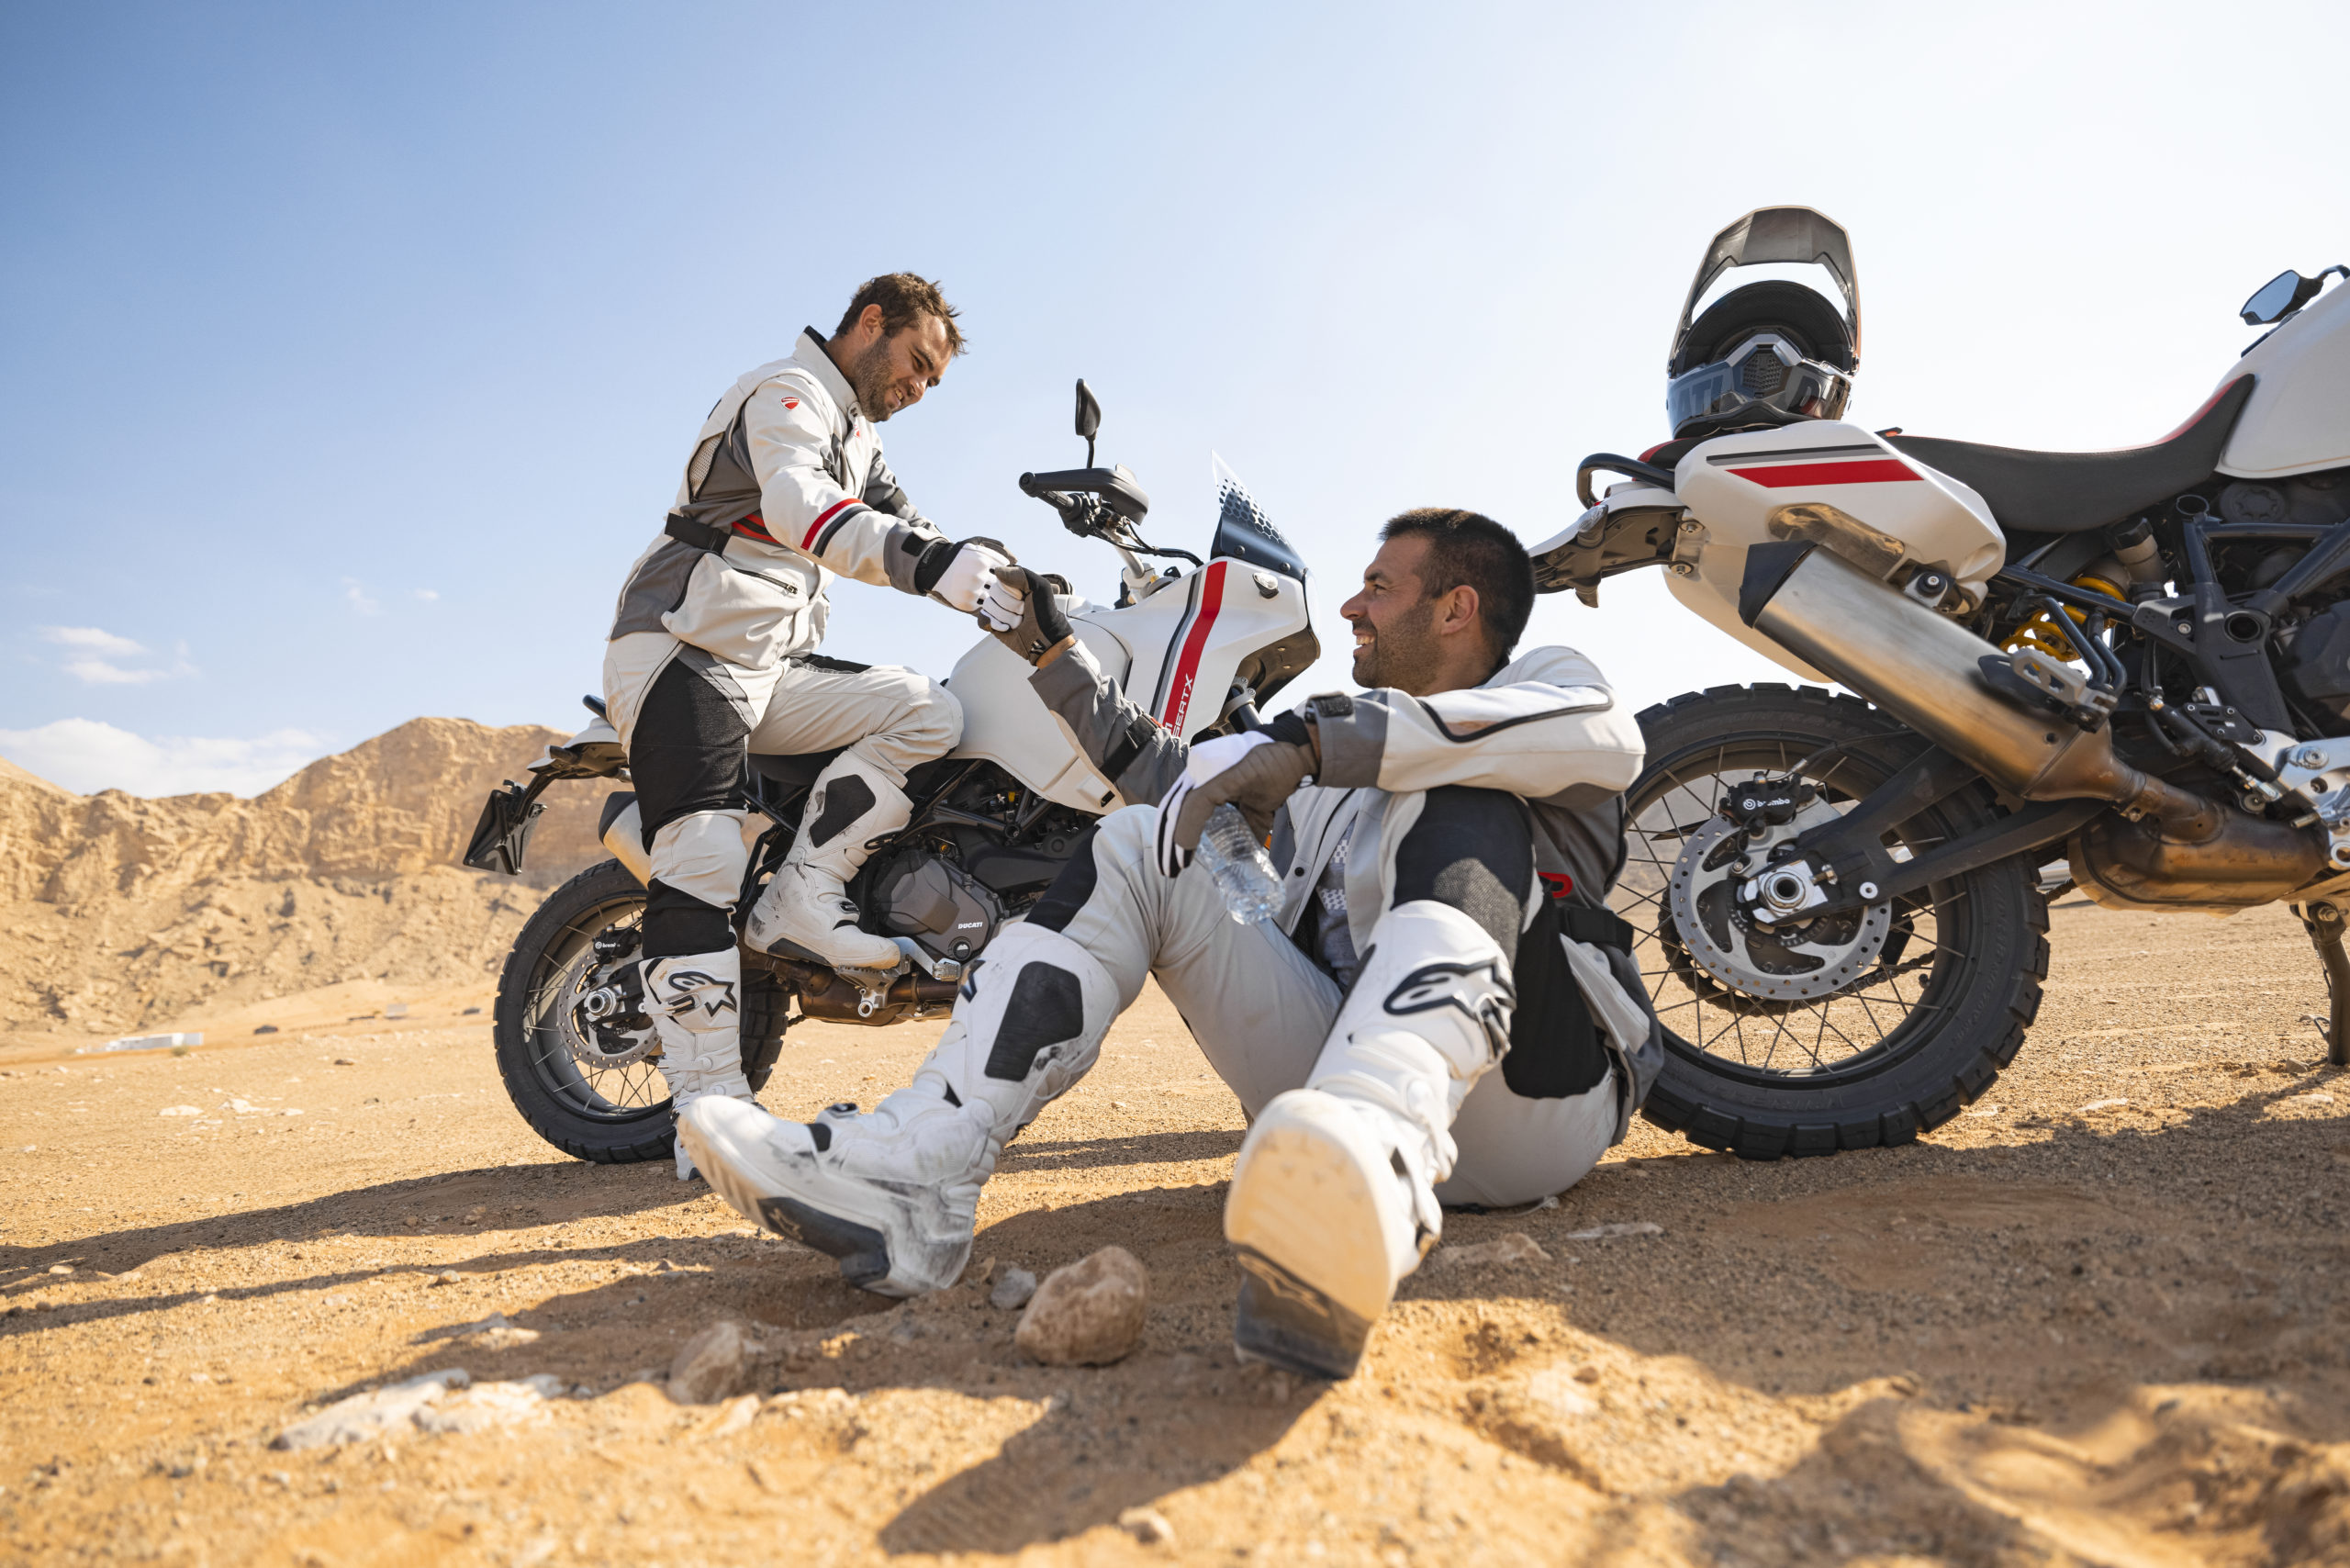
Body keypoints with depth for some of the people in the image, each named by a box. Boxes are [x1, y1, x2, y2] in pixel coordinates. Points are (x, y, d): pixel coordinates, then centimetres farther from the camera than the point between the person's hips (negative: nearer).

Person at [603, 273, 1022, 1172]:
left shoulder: (859, 436, 26)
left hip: (774, 666, 8)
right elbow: (798, 504, -27)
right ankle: (711, 1110, -21)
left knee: (930, 713, -10)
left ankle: (799, 900, -14)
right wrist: (929, 565, -44)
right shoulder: (789, 394, -6)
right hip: (683, 654, -8)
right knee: (703, 861, -20)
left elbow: (903, 527, 24)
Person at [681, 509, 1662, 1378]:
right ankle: (912, 1172, -23)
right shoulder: (1343, 743, 29)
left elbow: (1606, 738, -17)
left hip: (1526, 1104, -4)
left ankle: (1381, 1168, -56)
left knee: (1459, 807, -27)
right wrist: (1051, 652, 32)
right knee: (1136, 846, -4)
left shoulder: (1543, 681, 11)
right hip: (1338, 1073, 5)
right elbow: (1161, 770, 37)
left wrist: (1313, 743, -24)